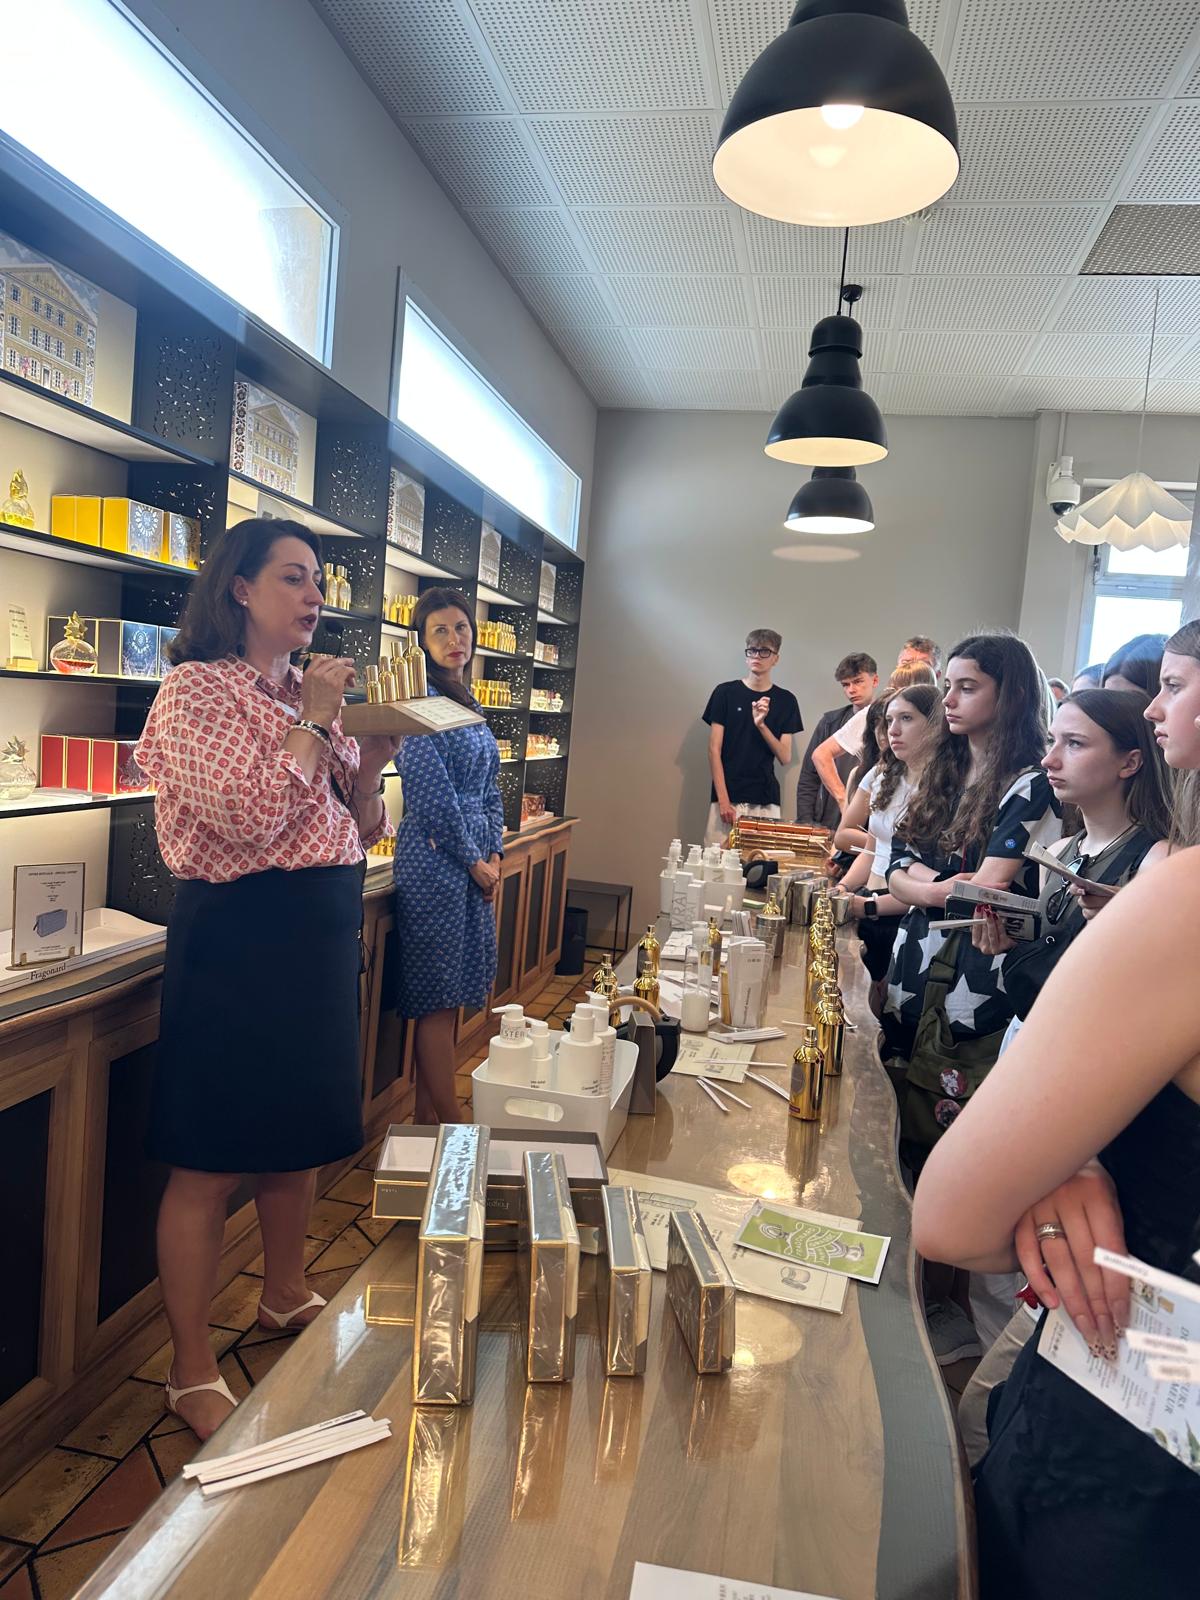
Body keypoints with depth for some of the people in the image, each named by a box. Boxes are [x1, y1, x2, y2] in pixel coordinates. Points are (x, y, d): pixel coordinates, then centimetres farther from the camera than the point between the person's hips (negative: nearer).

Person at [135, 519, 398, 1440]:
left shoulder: (312, 695, 12)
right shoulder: (199, 689, -9)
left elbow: (358, 828, 13)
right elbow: (247, 814, -23)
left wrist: (372, 758, -4)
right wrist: (314, 723, -15)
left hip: (324, 930, 8)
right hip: (240, 932, -8)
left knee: (301, 1132, 20)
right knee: (210, 1161, 2)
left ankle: (285, 1296, 42)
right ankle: (193, 1374, 18)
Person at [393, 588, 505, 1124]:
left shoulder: (467, 703, 15)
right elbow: (432, 796, -16)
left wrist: (494, 854, 7)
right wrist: (474, 861, -9)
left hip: (475, 865, 9)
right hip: (436, 860, -9)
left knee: (449, 996, 13)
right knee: (437, 999, -1)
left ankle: (427, 1114, 24)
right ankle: (452, 1122, 8)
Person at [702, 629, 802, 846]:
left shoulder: (785, 700, 9)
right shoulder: (725, 692, 3)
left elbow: (785, 758, 6)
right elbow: (714, 750, 0)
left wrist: (761, 725, -10)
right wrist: (723, 799, -8)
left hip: (766, 801, 2)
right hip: (727, 797, -1)